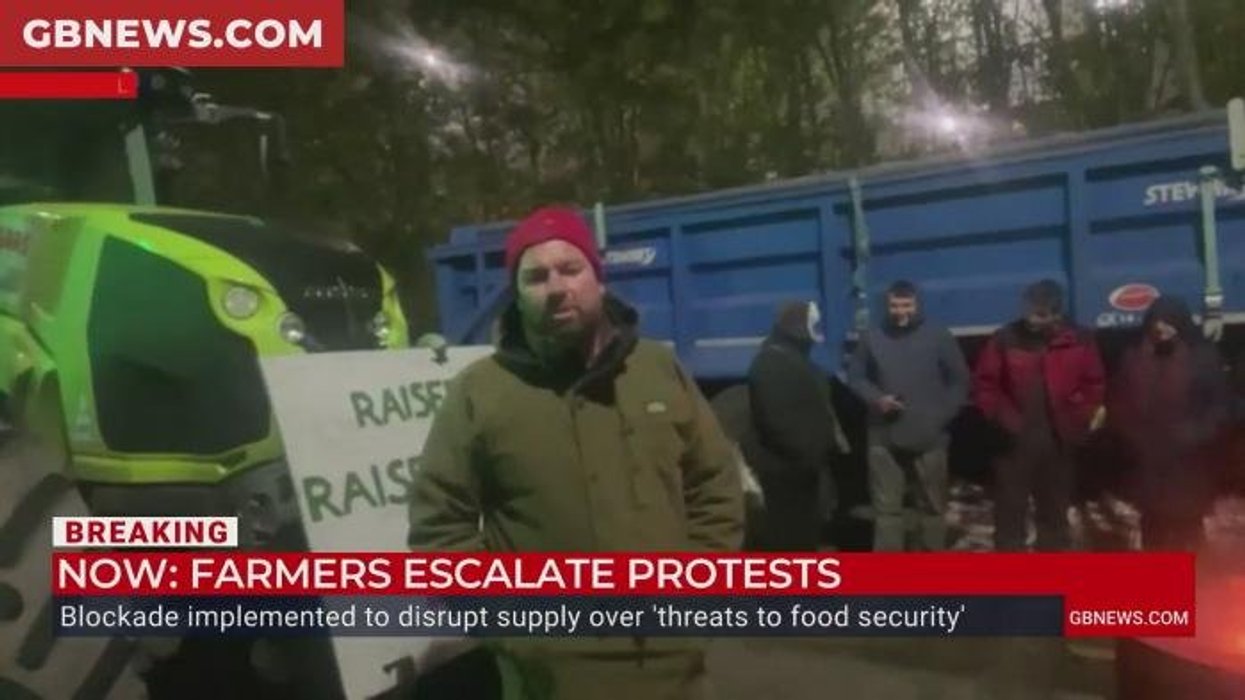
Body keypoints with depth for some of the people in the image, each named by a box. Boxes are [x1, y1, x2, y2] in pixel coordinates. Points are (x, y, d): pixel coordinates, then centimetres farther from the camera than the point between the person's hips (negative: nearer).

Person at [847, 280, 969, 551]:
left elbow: (959, 381, 4)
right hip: (884, 438, 1)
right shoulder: (871, 339, 4)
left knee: (933, 505, 10)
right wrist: (876, 398, -8)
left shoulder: (939, 336, 1)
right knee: (886, 507, 4)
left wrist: (942, 416, -7)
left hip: (929, 438, 0)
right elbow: (855, 378, 11)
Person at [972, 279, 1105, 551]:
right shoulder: (1006, 339, -7)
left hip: (1059, 444, 2)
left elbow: (1095, 387, 7)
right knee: (1010, 516, 3)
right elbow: (984, 385, -2)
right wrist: (1006, 419, -11)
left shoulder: (1080, 341, -1)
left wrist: (1076, 422, -6)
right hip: (1015, 442, -2)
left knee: (1055, 516, 14)